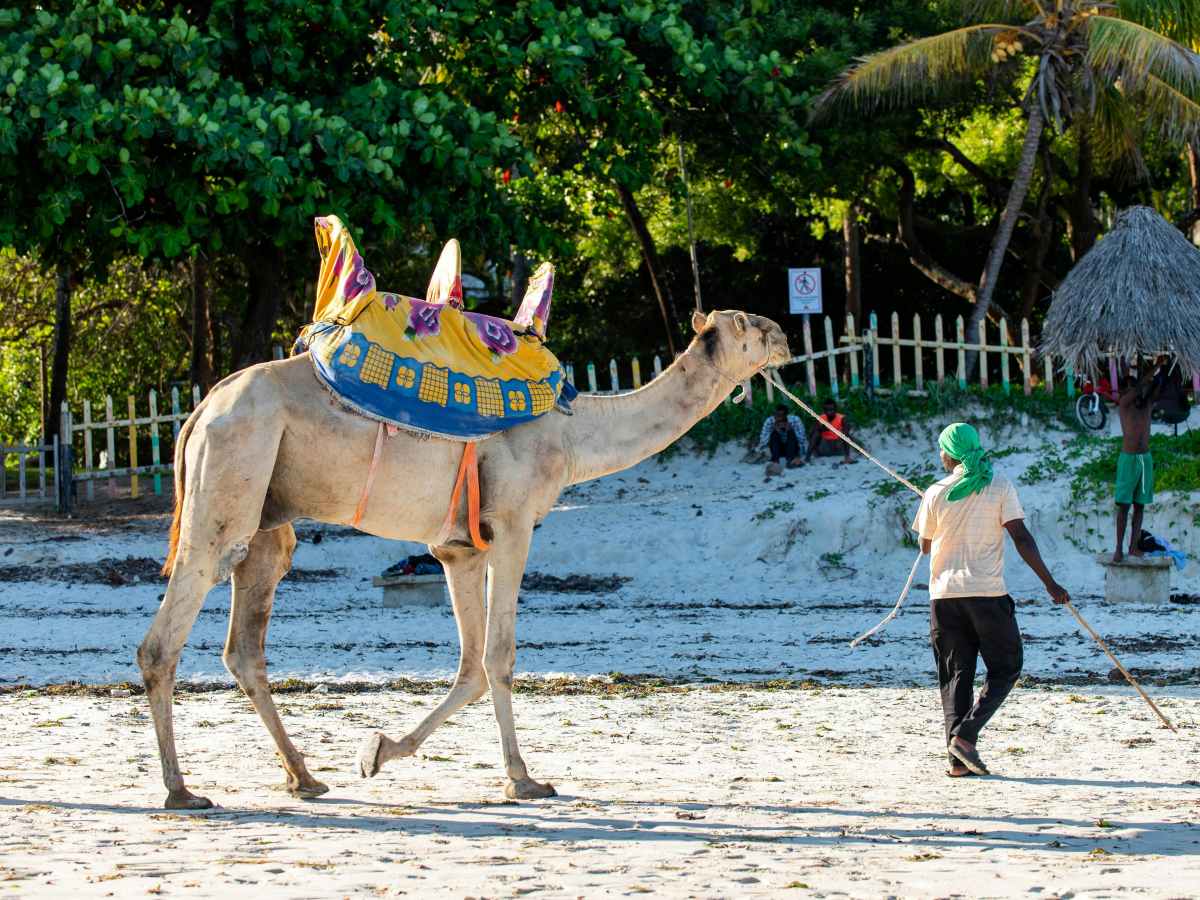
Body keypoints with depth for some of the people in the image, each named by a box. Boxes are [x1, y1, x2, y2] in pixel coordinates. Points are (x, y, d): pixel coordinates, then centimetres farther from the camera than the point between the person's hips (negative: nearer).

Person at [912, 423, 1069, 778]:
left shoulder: (936, 493, 2)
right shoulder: (999, 486, -2)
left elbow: (925, 546, 13)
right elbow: (1021, 538, -7)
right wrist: (1050, 583, -4)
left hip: (945, 594, 2)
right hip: (987, 592, -2)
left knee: (955, 675, 8)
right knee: (1005, 668, 9)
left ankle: (958, 758, 0)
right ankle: (965, 735, -9)